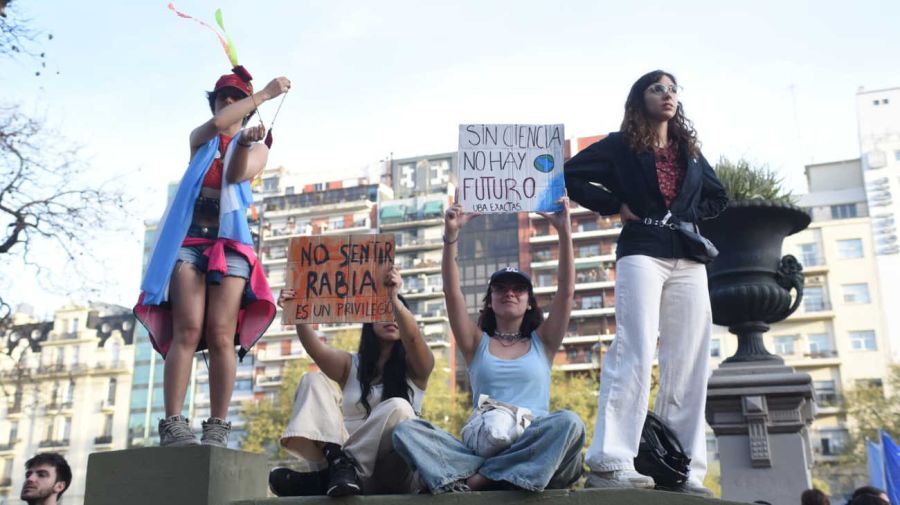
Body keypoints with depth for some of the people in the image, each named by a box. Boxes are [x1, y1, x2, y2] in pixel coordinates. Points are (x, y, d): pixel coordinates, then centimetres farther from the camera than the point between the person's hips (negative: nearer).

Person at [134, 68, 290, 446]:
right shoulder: (200, 138, 20)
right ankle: (173, 423, -22)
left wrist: (245, 143, -25)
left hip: (229, 241, 0)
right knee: (188, 329, -17)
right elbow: (218, 123, -6)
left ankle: (217, 428, -15)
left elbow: (238, 175, -6)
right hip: (188, 237, 0)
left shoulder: (258, 148, 17)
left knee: (221, 336, -14)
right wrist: (265, 94, -5)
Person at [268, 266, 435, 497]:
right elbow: (316, 349, -7)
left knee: (397, 408, -31)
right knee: (313, 380, -10)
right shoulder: (351, 365, 14)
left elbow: (413, 338, -17)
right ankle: (339, 462, -35)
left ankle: (322, 478, -33)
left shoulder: (415, 366, 7)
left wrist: (394, 299, -34)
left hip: (388, 473, -2)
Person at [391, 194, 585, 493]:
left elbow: (567, 289, 7)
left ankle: (473, 480, -30)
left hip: (532, 450, 0)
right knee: (405, 430, -22)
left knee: (569, 422, -34)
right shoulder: (477, 343, 18)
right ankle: (490, 477, -39)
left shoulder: (542, 342, 19)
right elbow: (452, 292, 5)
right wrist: (450, 235, -6)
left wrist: (564, 233, -4)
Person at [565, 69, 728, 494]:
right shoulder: (621, 145, 6)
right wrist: (616, 206, -4)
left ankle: (684, 470, 5)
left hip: (688, 260, 6)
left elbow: (718, 196, 28)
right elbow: (569, 176, 0)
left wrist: (690, 215, 9)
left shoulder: (689, 150, 20)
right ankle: (610, 463, -20)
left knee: (688, 364, 0)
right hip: (642, 254, -5)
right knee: (636, 354, -18)